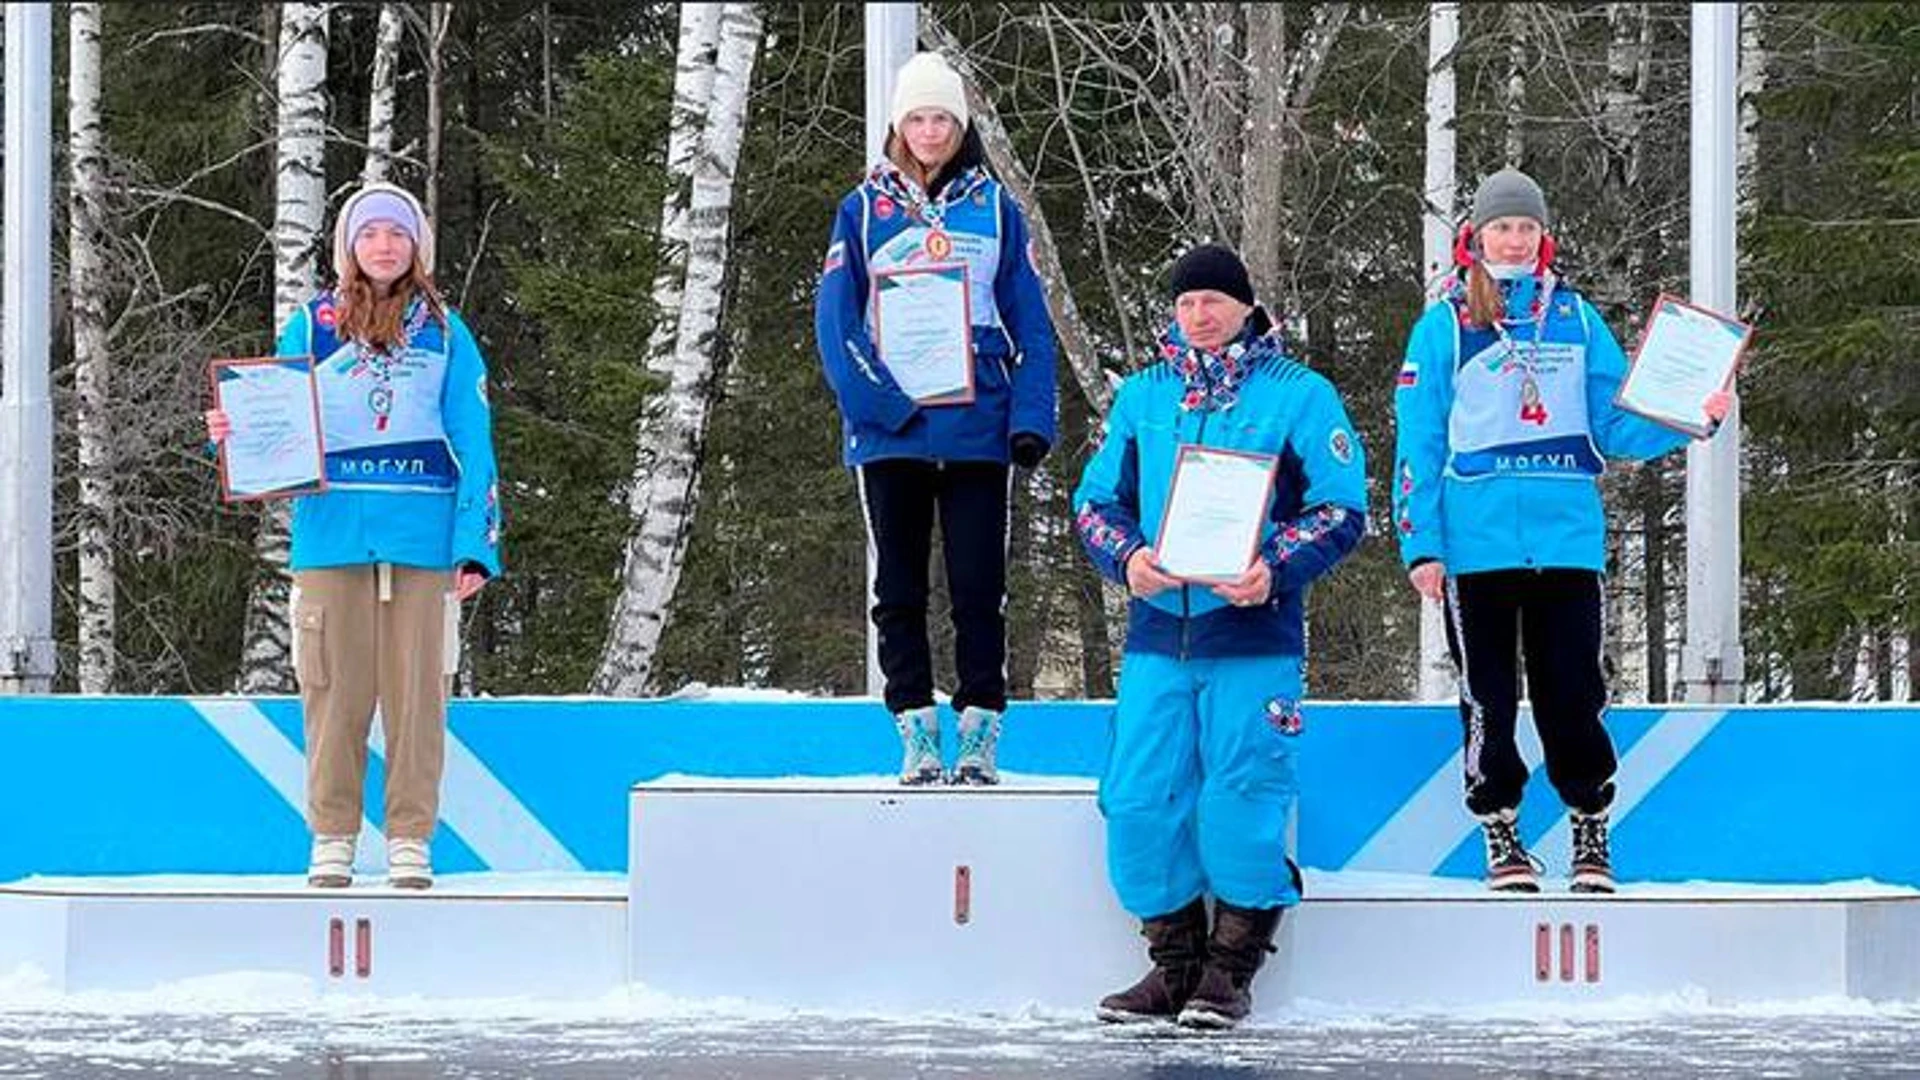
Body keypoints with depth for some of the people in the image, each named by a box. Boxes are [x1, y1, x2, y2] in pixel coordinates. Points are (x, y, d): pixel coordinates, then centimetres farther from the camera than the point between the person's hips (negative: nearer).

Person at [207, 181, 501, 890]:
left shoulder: (445, 333, 10)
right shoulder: (311, 328, 10)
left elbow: (473, 445, 7)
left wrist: (474, 547, -2)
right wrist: (230, 435, -11)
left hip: (421, 536, 0)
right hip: (332, 531, 0)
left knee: (416, 686, -2)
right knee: (336, 686, -1)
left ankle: (410, 840, 4)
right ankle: (331, 839, 6)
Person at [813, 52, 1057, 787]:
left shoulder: (994, 208, 8)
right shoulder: (863, 209, 7)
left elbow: (1029, 322, 7)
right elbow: (836, 320, 1)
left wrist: (1031, 418, -5)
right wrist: (878, 403, -14)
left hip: (978, 429, 0)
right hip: (890, 432, 0)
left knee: (979, 588, -2)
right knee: (899, 591, 2)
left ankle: (980, 735, 2)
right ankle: (917, 734, 7)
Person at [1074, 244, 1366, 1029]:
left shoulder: (1299, 395, 2)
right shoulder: (1141, 396, 14)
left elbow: (1343, 508, -1)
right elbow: (1097, 498, 14)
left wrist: (1274, 569, -17)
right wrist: (1127, 559, -7)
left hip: (1254, 638, -4)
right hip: (1158, 633, 4)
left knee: (1240, 800, -7)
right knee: (1139, 799, -2)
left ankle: (1231, 970, 8)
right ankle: (1174, 964, 12)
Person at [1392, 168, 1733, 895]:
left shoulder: (1575, 318, 9)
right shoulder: (1444, 324, 4)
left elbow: (1615, 426, 10)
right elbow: (1418, 443, 3)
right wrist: (1420, 545, -4)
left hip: (1567, 536, 1)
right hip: (1477, 541, -1)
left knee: (1573, 691, 1)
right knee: (1488, 696, 3)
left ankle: (1591, 833, 12)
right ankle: (1501, 838, 14)